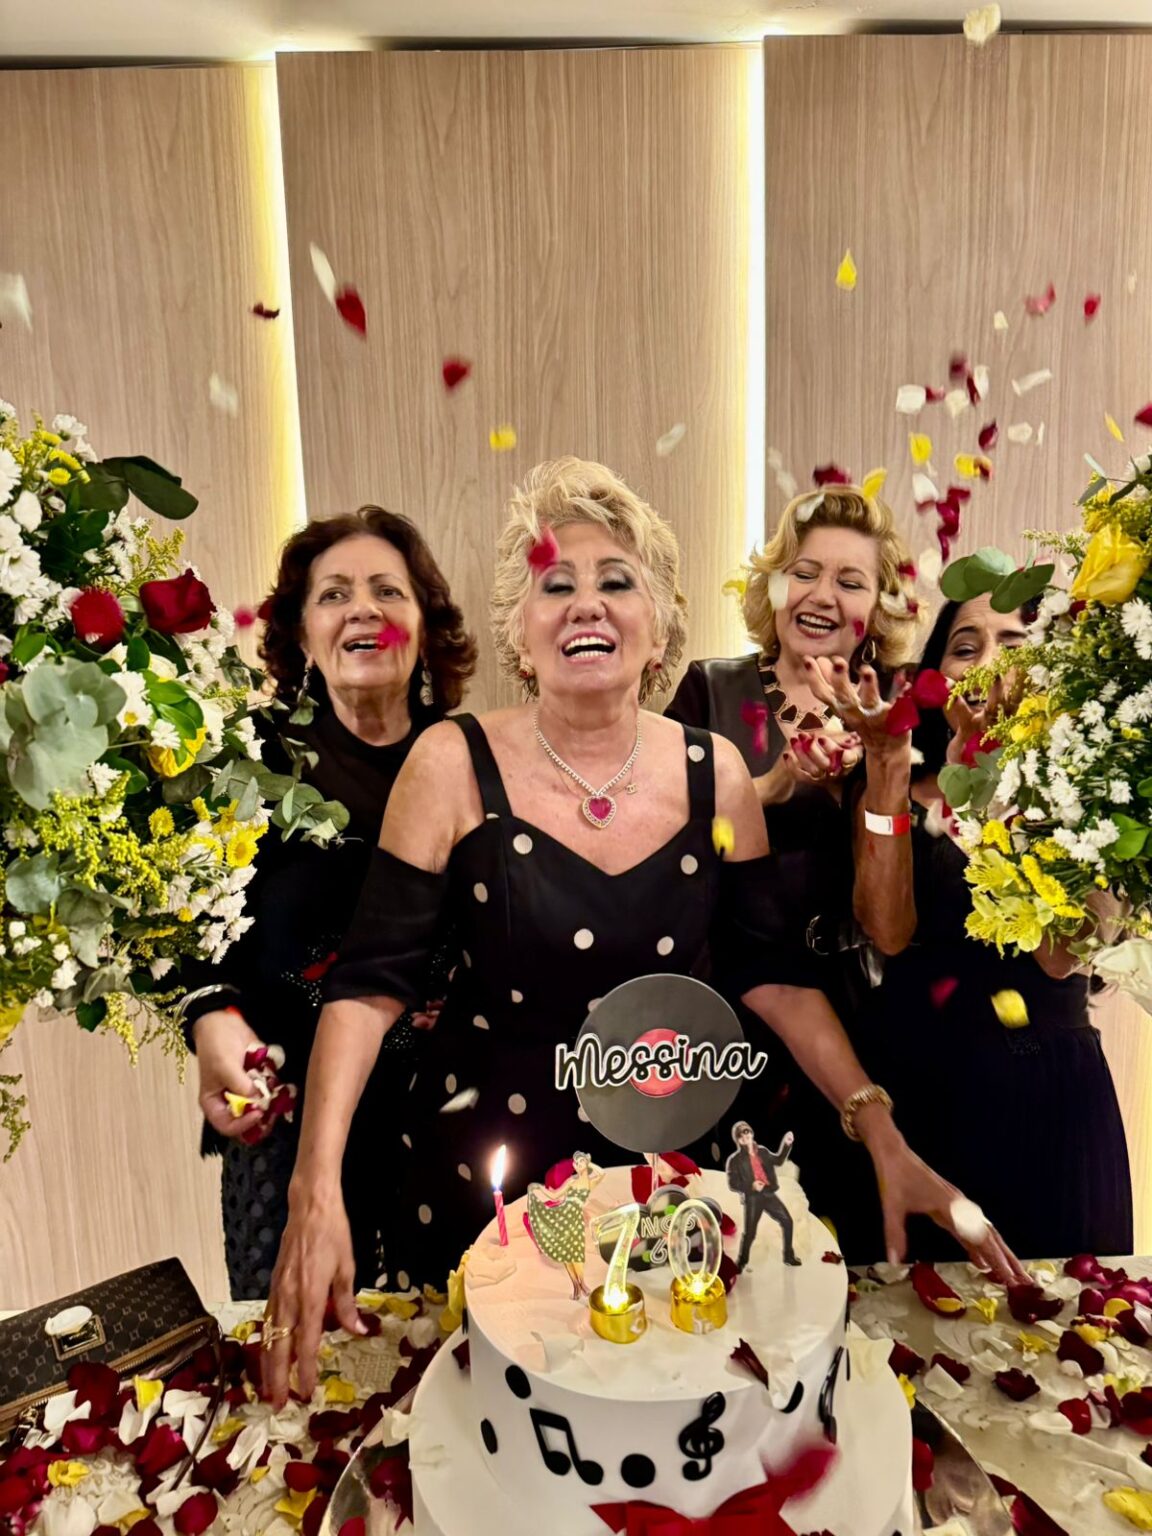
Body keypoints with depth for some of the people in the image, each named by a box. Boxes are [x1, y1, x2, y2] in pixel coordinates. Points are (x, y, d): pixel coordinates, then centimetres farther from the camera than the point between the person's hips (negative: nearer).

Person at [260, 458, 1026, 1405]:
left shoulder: (716, 773, -7)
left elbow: (773, 976, -1)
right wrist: (318, 1191, -22)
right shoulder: (456, 766, -15)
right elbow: (370, 986, -13)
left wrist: (887, 1146, -7)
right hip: (474, 1175, -2)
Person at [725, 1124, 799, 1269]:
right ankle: (741, 1263, 16)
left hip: (769, 1194, 5)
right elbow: (733, 1185, -8)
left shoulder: (762, 1151, 9)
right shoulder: (735, 1160, -6)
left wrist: (786, 1144, 11)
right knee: (749, 1232, -2)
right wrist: (751, 1186, -21)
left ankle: (789, 1256, 25)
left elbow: (778, 1160, 25)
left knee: (787, 1221, 8)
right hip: (752, 1198, -5)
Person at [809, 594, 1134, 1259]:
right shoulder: (898, 797, 2)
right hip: (911, 1085, 1)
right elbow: (889, 930, -16)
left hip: (1047, 1094, 0)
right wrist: (889, 765, -19)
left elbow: (1059, 954, -18)